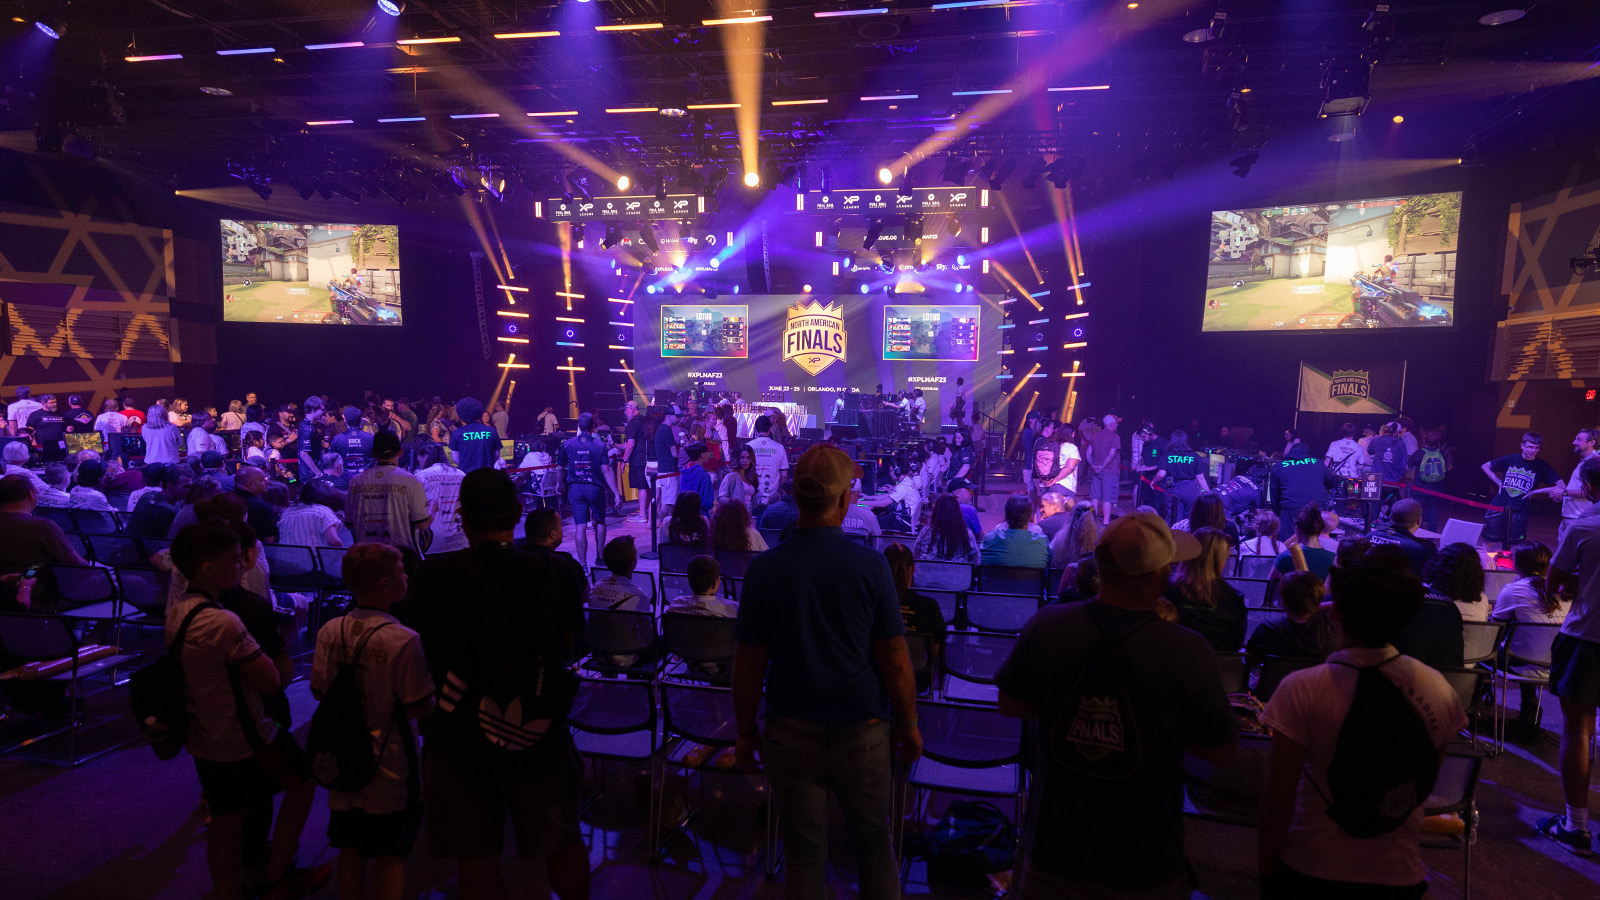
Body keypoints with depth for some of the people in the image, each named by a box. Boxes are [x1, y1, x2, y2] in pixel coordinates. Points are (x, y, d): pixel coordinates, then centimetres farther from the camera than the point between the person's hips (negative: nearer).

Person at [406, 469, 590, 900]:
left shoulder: (431, 577, -15)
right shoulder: (558, 571, -15)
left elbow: (430, 651, 0)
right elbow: (567, 644, -1)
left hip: (459, 740, 0)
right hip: (540, 738, 1)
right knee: (564, 843, 24)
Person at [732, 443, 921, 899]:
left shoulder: (763, 569, -10)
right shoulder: (871, 566, -13)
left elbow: (749, 663, -4)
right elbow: (895, 659, -7)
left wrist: (746, 732, 8)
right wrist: (908, 724, 7)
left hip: (791, 733, 1)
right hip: (862, 730, 0)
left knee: (804, 853, 15)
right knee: (874, 843, 19)